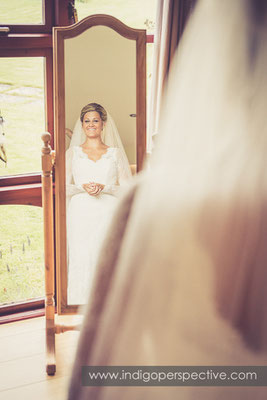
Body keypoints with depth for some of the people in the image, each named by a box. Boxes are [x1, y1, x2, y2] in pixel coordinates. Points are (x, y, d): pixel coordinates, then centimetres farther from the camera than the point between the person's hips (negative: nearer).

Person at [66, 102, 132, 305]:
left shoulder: (115, 153, 11)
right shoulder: (73, 152, 13)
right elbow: (63, 187, 7)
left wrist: (104, 188, -10)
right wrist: (83, 187, -11)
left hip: (108, 215, 0)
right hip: (81, 215, 0)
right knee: (81, 259, -8)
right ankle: (81, 304, 0)